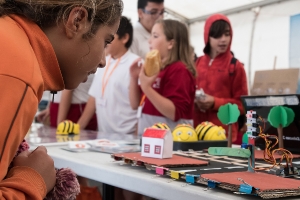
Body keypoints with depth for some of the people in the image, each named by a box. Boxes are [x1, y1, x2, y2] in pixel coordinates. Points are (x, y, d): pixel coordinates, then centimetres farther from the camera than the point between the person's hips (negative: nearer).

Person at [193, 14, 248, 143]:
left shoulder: (235, 66, -1)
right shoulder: (197, 64, 10)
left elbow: (242, 104, -1)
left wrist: (215, 102, -14)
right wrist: (194, 100, -4)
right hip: (197, 130, 3)